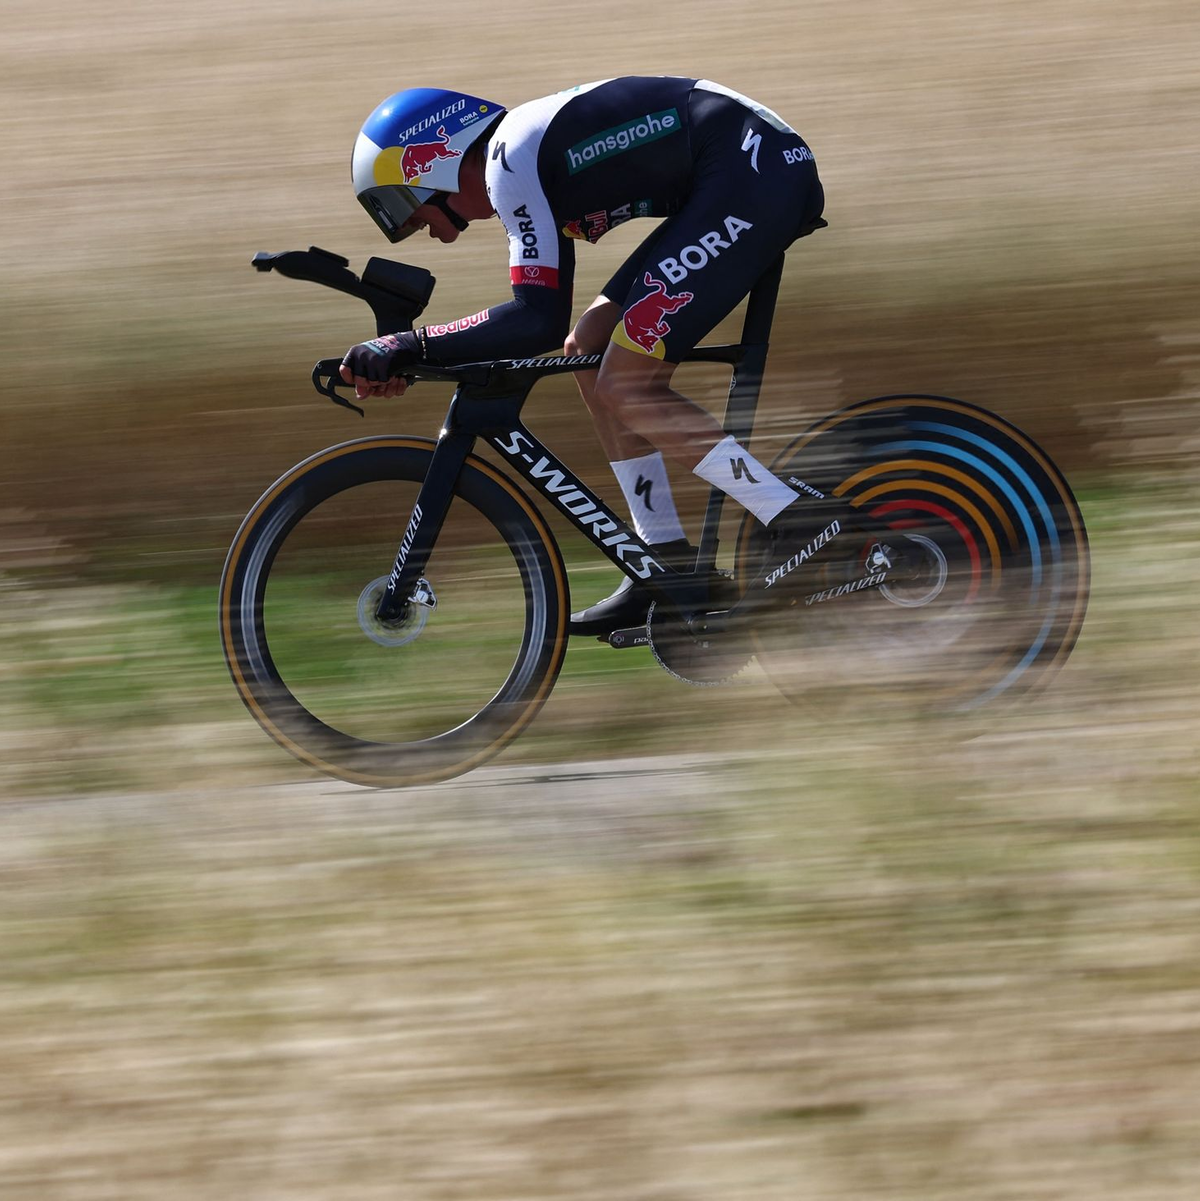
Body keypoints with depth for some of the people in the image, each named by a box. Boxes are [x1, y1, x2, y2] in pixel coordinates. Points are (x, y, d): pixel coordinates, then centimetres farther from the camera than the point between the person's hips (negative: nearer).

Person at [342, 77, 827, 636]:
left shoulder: (512, 158, -11)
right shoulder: (523, 153, 19)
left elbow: (539, 319, -20)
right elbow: (541, 321, 25)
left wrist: (408, 347, -18)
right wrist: (405, 360, 20)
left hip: (757, 171, -10)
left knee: (624, 386, -10)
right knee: (588, 349, 12)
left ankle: (802, 530, -13)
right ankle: (668, 569, 13)